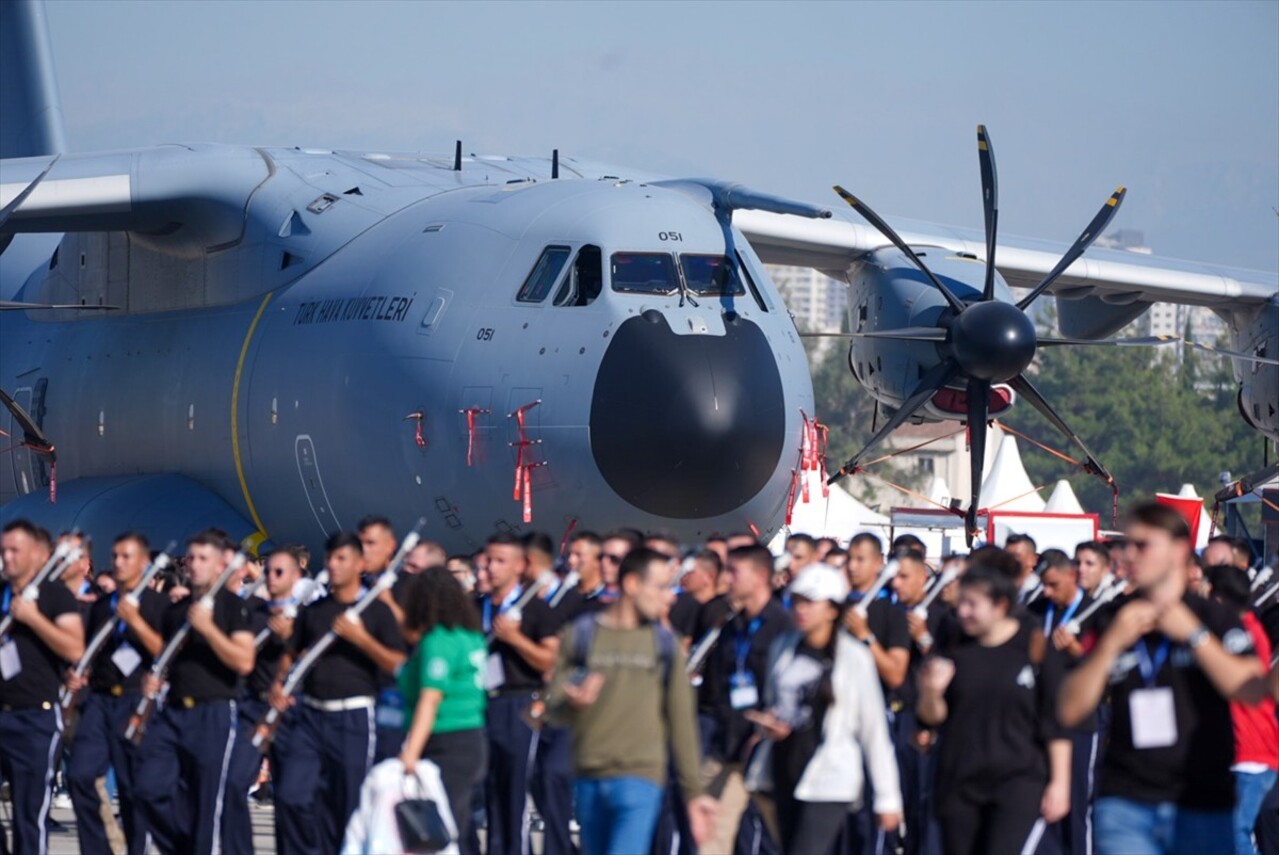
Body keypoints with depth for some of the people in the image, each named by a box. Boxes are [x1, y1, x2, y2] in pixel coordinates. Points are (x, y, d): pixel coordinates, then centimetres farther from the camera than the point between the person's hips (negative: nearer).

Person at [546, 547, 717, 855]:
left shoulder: (664, 643, 7)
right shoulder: (581, 635, 5)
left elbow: (681, 722, 8)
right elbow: (554, 709, 5)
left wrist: (694, 793, 6)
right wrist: (573, 702, -19)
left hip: (640, 780, -2)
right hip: (589, 779, 2)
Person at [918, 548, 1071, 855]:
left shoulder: (1035, 648, -5)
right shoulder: (957, 648, 5)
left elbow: (1056, 724, -2)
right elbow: (933, 717, 8)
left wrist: (1059, 783, -6)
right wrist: (932, 692, -14)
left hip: (1019, 783, -5)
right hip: (960, 783, 5)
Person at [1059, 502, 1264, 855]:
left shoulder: (1215, 618, 3)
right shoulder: (1112, 621, 10)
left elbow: (1252, 692, -12)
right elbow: (1071, 711, 3)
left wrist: (1194, 635, -13)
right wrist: (1112, 642, -7)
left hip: (1203, 806, -1)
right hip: (1125, 804, 1)